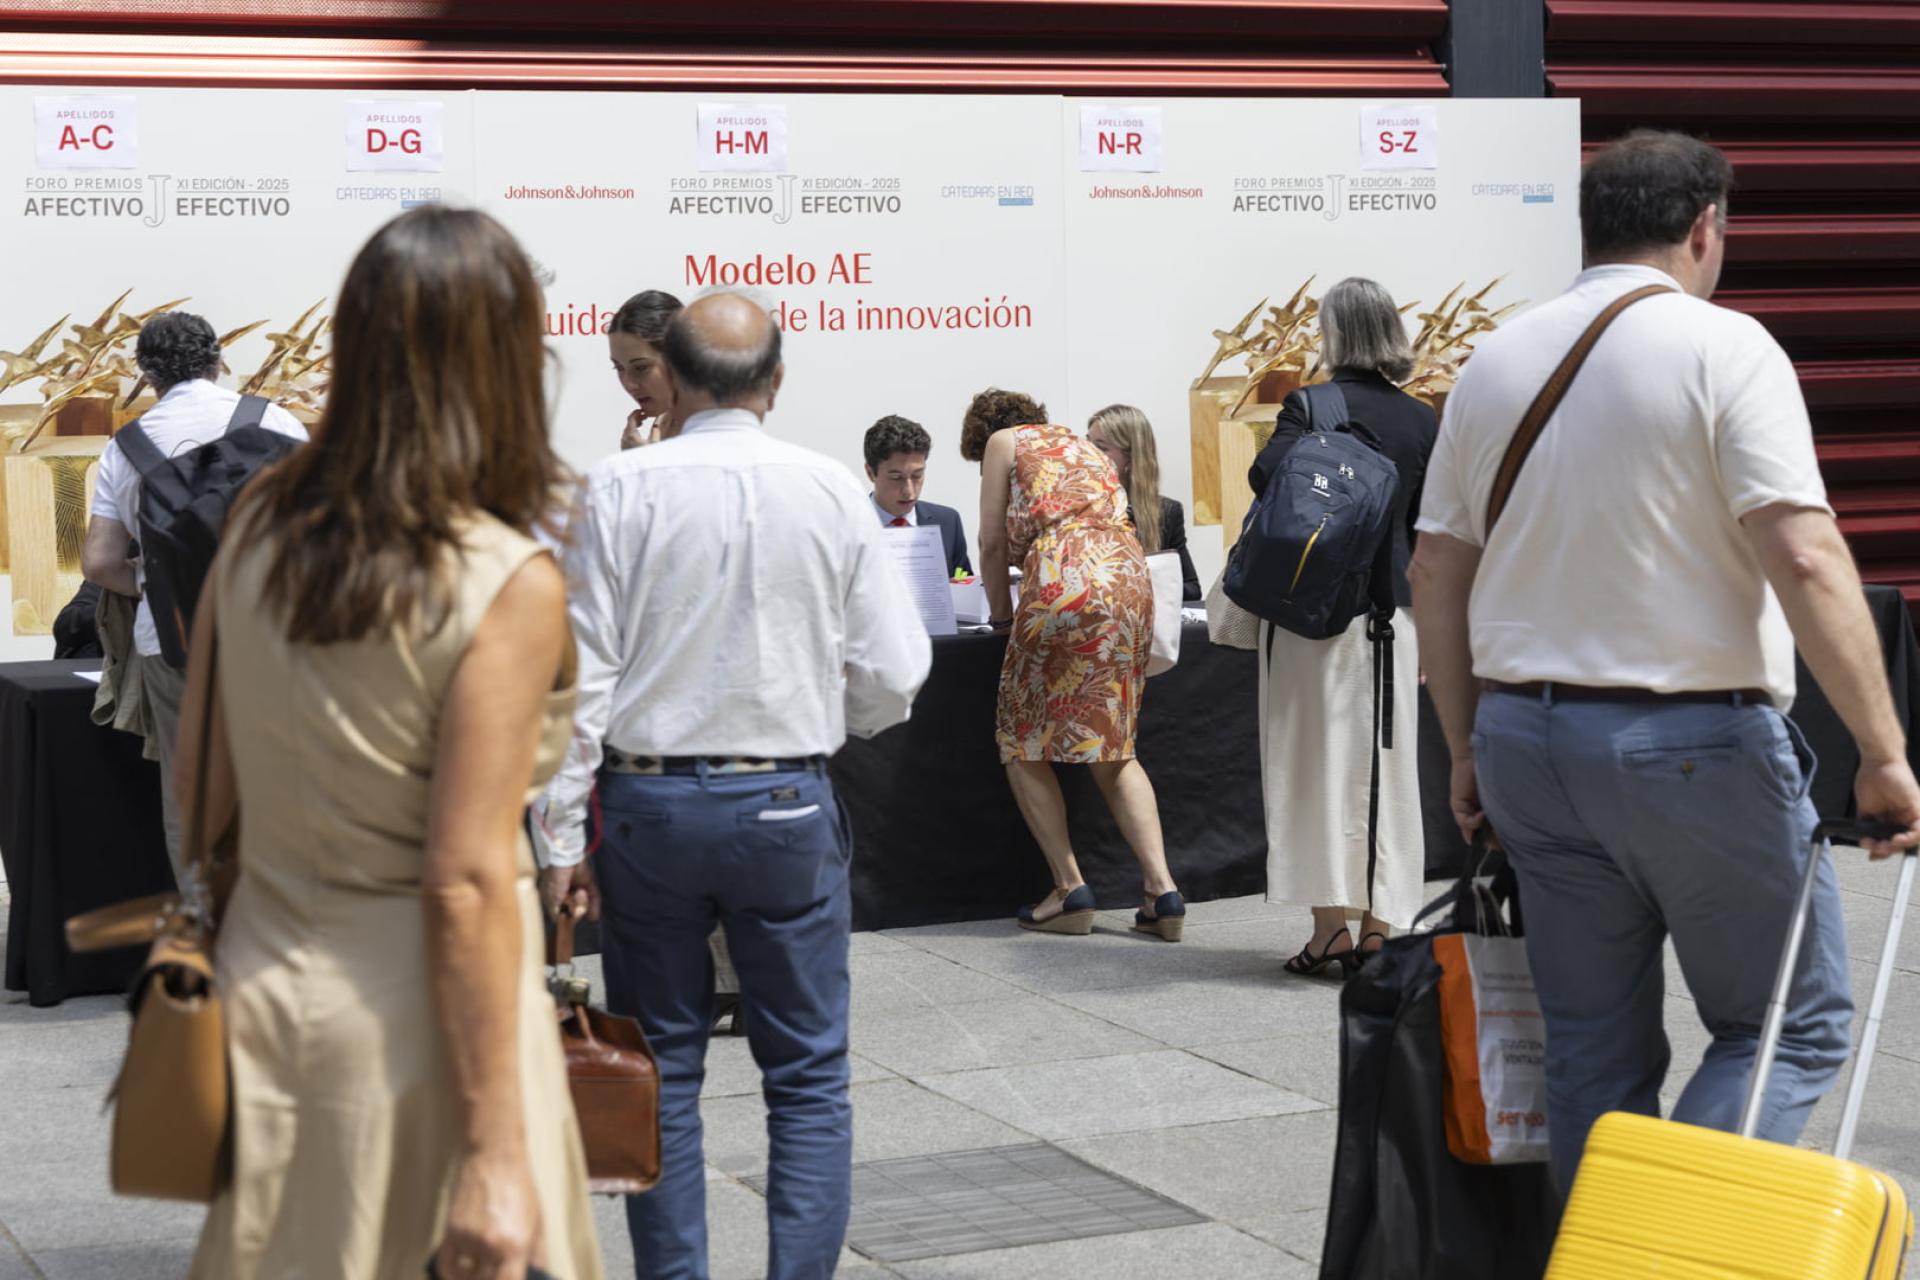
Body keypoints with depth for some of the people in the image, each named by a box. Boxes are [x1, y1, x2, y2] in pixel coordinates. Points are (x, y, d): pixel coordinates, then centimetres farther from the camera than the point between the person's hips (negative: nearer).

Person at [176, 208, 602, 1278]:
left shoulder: (259, 526, 0)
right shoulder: (509, 586, -17)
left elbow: (204, 794, 7)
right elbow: (465, 884, -19)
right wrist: (495, 1153, -16)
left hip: (261, 982, 6)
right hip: (413, 1011, -6)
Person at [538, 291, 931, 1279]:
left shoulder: (617, 491, -7)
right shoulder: (831, 492, -4)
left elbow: (580, 678, -8)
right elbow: (891, 679, -1)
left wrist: (562, 836, -2)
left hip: (648, 800, 0)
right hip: (788, 805, 0)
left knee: (660, 1070, 11)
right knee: (808, 1077, 8)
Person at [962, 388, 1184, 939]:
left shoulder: (1004, 441, 15)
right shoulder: (1084, 446, 32)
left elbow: (994, 543, 11)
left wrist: (1002, 615, 23)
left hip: (1066, 583, -7)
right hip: (1131, 580, 7)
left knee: (1023, 745, 5)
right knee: (1113, 748, 12)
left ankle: (1070, 890, -1)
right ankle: (1162, 888, -2)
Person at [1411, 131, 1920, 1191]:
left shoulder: (1493, 362, 9)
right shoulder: (1723, 348, -9)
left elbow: (1436, 574, 11)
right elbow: (1804, 559, -18)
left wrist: (1467, 749, 18)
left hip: (1526, 736, 6)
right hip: (1695, 741, -6)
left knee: (1593, 1050, 13)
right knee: (1791, 1026, 6)